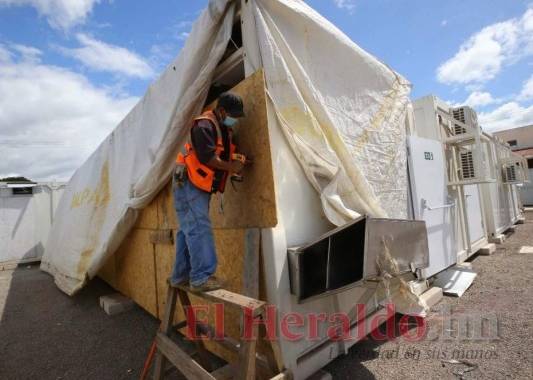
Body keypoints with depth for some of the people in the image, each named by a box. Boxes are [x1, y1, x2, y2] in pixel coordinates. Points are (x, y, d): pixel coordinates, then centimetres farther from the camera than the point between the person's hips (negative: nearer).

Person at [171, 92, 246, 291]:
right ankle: (201, 277, -8)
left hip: (200, 185, 10)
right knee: (199, 229, -13)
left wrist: (234, 157, 4)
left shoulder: (223, 128, 16)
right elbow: (206, 157, -23)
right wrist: (231, 167, -13)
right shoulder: (204, 125, -15)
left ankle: (181, 276, 18)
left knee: (189, 230, 10)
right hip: (189, 183, -9)